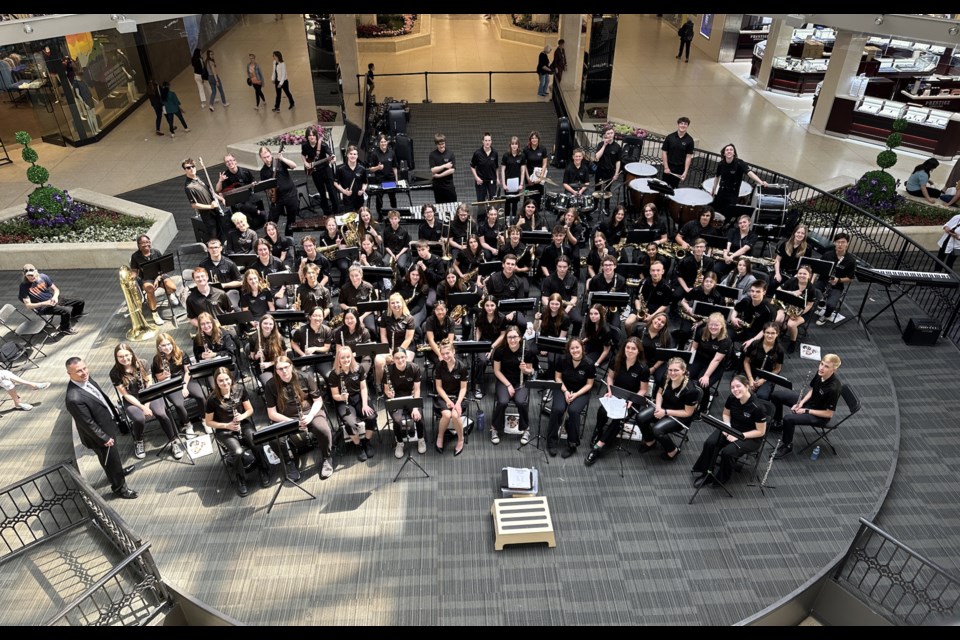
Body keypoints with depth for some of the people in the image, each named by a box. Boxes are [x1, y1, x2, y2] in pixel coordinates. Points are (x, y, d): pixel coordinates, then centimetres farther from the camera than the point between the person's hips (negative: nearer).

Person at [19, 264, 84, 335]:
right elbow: (28, 305, -16)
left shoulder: (43, 277, -3)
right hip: (43, 308, -6)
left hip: (53, 300, 6)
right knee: (66, 310, -32)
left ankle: (74, 315, 38)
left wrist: (55, 297, -16)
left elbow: (56, 289, 7)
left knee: (80, 302, 4)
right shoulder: (24, 286, -15)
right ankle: (65, 329, -3)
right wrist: (45, 303, -27)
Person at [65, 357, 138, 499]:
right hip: (99, 435, -8)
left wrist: (114, 413, 16)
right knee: (111, 461, 15)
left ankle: (118, 470, 60)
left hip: (107, 425, 8)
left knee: (114, 455, 33)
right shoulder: (74, 399, -38)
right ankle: (119, 487, 38)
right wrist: (104, 438, -18)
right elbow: (88, 424, -28)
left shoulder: (85, 379, -10)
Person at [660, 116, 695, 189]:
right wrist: (666, 167, -8)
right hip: (668, 167, 0)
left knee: (674, 187, 5)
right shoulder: (670, 137, -4)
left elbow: (689, 156, -4)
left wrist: (685, 172, -10)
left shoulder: (689, 140, -4)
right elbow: (664, 152, -1)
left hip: (679, 169, 0)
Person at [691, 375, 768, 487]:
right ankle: (705, 473, -5)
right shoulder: (731, 399, -10)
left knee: (727, 452, -30)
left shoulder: (757, 407, -26)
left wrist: (740, 436, -23)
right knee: (710, 443, -22)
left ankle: (721, 478, -3)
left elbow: (760, 431, -17)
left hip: (751, 437, -5)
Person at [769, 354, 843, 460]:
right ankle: (778, 423, 27)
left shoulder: (834, 388, -33)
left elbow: (829, 414, -24)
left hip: (820, 416, -8)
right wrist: (801, 402, -8)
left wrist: (806, 410, -20)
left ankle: (787, 447, -5)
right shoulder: (820, 373, -13)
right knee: (776, 394, 5)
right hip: (808, 401, 8)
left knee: (788, 418, -31)